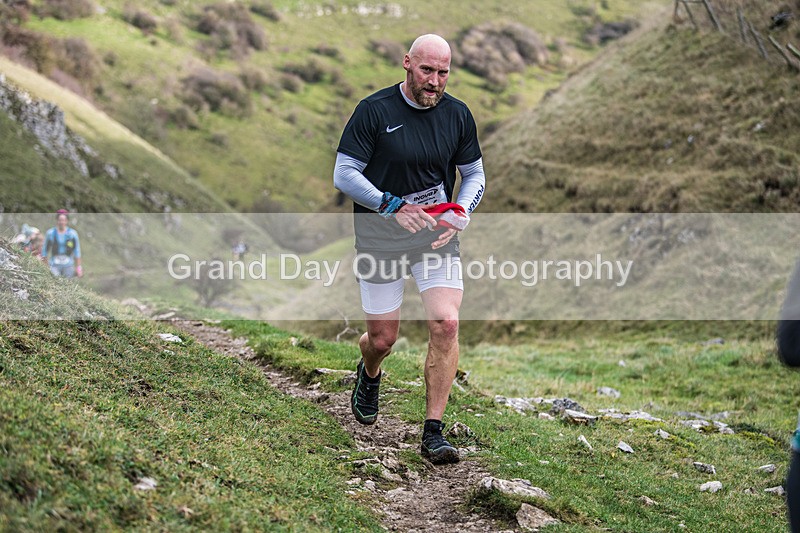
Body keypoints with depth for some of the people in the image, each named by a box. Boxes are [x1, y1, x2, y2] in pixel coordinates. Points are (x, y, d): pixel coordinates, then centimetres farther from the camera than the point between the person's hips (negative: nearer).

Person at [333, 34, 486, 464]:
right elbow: (344, 174, -10)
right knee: (383, 338, 5)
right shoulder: (374, 110, -11)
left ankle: (433, 433, -6)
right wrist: (393, 206, -21)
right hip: (379, 238, -2)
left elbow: (474, 175, 12)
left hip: (436, 236, 2)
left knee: (446, 324, -15)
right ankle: (369, 374, 45)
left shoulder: (457, 115, 1)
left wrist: (459, 214, -8)